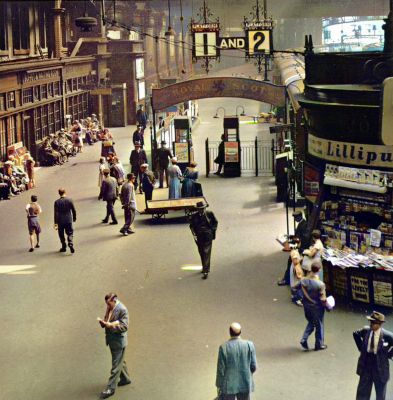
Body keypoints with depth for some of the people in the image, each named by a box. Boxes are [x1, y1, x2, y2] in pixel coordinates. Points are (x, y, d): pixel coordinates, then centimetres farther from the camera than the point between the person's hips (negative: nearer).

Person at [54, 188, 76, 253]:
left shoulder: (57, 202, -9)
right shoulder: (69, 200, -6)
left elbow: (56, 213, -10)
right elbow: (74, 210, 0)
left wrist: (56, 223, -8)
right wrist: (74, 218, 16)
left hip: (60, 221, -1)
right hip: (69, 220, 1)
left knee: (61, 234, 15)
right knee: (70, 233, 7)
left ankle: (64, 247, 21)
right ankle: (71, 244, -17)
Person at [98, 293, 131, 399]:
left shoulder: (122, 309, -21)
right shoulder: (110, 307, 3)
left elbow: (124, 327, -22)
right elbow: (107, 320, 14)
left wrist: (110, 325, -31)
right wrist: (103, 322, -9)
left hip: (119, 342, -8)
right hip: (112, 340, 8)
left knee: (116, 365, -2)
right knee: (120, 361, 23)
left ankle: (111, 388, 2)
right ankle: (125, 379, 41)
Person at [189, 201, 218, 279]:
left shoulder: (209, 214, -5)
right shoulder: (194, 216, -2)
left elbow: (215, 222, 9)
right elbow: (191, 226, 8)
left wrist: (213, 230, 0)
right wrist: (194, 234, -3)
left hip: (208, 236, -3)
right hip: (199, 237, 3)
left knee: (206, 253, -11)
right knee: (202, 253, 16)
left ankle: (206, 271, -14)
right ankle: (205, 267, 35)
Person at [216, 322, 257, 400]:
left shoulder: (224, 347, -16)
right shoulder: (249, 345, -12)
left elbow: (221, 369, -10)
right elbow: (253, 366, -5)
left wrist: (219, 386, 2)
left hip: (229, 386, -2)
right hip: (245, 384, 2)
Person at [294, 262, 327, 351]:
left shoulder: (303, 281, -13)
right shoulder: (320, 284, -28)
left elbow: (295, 287, 5)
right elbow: (322, 299, -23)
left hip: (306, 305, 5)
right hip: (317, 307, -5)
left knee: (310, 323, 26)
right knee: (319, 325, 15)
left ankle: (304, 339, 15)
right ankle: (319, 344, 28)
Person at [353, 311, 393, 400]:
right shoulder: (365, 330, -9)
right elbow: (356, 334, 13)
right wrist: (361, 348, 7)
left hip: (379, 367, -3)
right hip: (365, 365, 3)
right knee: (362, 392, 12)